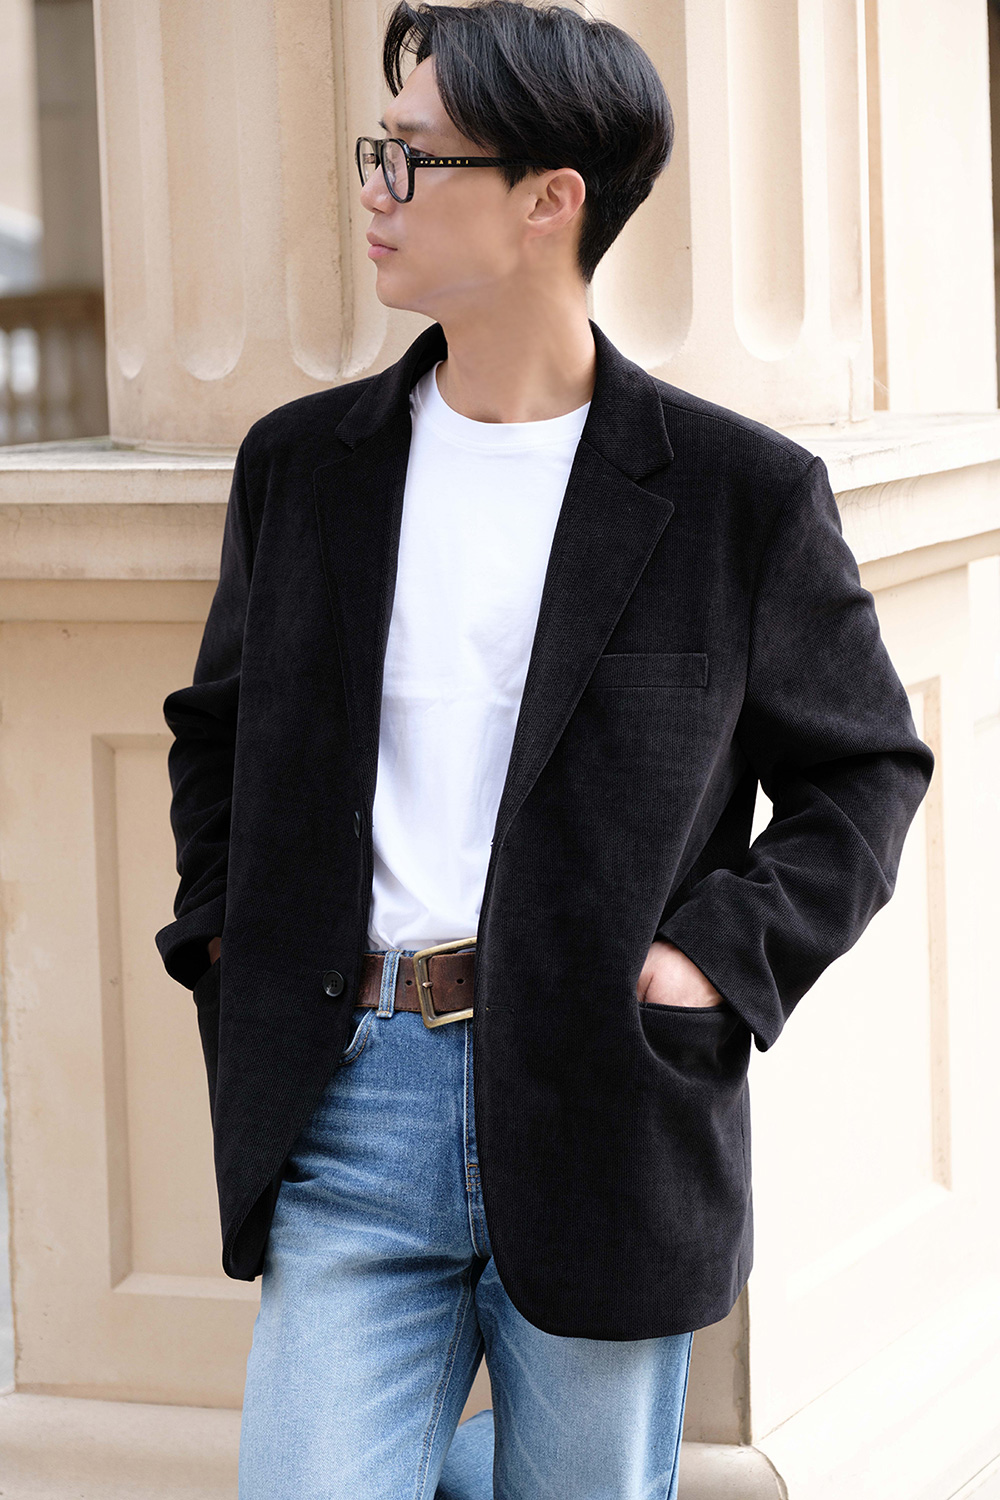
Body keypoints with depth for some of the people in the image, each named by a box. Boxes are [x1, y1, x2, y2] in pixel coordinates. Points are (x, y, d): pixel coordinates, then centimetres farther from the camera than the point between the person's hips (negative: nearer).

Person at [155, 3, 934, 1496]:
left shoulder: (744, 492, -2)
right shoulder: (302, 464, 8)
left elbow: (867, 769, 6)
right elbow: (219, 727, 23)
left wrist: (723, 958, -7)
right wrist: (221, 929, 8)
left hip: (604, 1124, -2)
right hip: (353, 1106, 3)